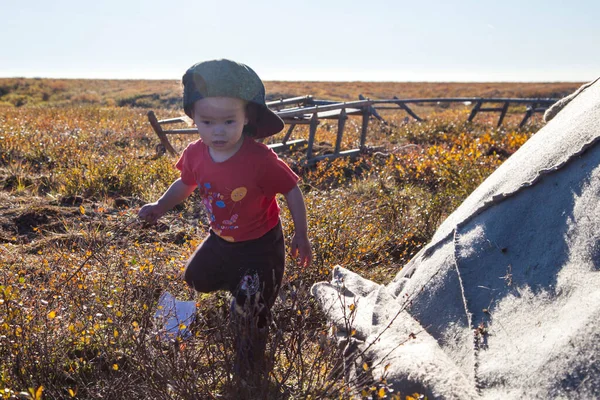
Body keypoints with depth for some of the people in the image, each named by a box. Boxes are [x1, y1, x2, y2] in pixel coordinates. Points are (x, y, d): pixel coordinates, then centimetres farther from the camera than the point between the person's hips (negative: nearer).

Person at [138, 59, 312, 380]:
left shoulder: (260, 160, -31)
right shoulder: (195, 154, -15)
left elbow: (292, 191, -19)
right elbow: (185, 184, 7)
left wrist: (301, 236, -14)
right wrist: (160, 206, -6)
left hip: (260, 245, -5)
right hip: (220, 239, 6)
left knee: (249, 312, 2)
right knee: (195, 279, 23)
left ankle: (248, 371, 28)